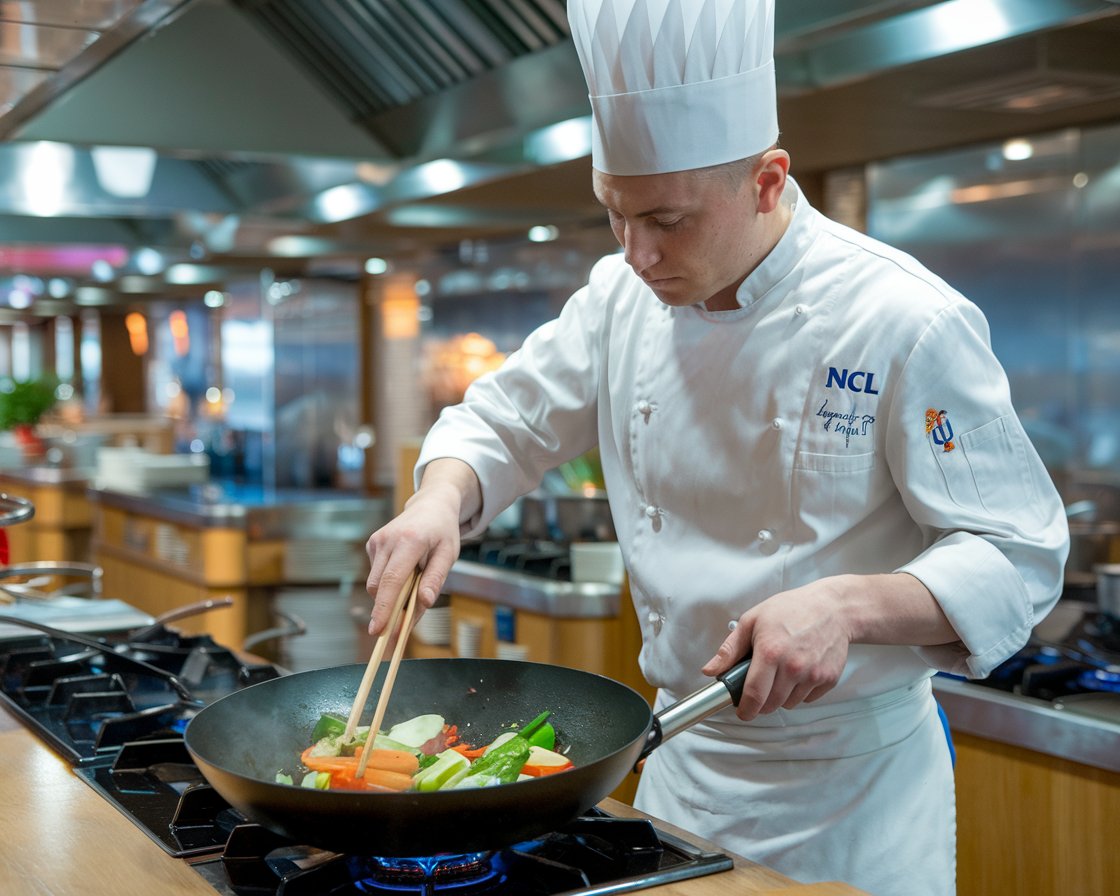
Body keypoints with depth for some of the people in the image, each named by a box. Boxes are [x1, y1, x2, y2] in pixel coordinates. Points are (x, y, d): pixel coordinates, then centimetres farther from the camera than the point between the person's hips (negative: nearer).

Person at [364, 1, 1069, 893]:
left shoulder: (906, 323, -19)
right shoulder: (621, 298, -3)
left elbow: (1018, 555, -16)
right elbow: (502, 425, 8)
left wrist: (849, 604, -32)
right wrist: (441, 499, -13)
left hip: (853, 781, -4)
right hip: (682, 757, 5)